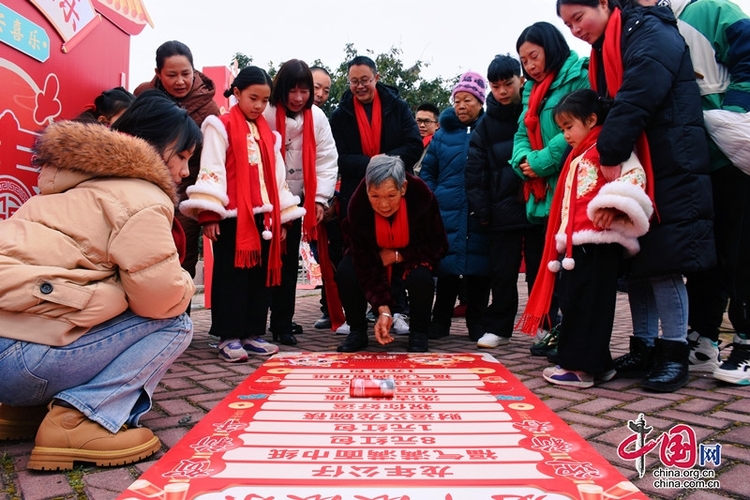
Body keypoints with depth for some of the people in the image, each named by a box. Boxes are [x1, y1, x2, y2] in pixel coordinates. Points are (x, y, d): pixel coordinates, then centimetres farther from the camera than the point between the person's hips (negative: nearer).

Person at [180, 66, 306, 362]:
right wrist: (209, 213, -17)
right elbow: (211, 170, -9)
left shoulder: (268, 133, 18)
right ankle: (229, 337, 7)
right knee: (231, 276, -1)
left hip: (263, 216, 6)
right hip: (232, 216, -6)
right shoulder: (220, 126, 0)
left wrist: (283, 216, 13)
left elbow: (277, 176, 18)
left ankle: (252, 333, 18)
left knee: (261, 275, 8)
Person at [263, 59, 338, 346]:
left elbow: (327, 160, 1)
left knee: (289, 260, 6)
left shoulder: (317, 117, 0)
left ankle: (282, 323, 15)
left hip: (296, 198, 3)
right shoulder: (266, 114, -11)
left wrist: (320, 198, -7)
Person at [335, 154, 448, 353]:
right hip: (372, 256, 1)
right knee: (345, 273, -26)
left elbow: (437, 246, -17)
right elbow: (366, 264, -27)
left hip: (411, 256, -1)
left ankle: (418, 334, -6)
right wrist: (383, 309, -35)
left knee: (420, 277, -32)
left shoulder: (422, 198, -30)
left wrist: (398, 256, -25)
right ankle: (357, 331, -2)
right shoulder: (357, 206, -29)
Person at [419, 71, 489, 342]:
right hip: (448, 214, 1)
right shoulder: (443, 133, 10)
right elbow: (427, 171, 14)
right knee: (447, 268, 2)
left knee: (479, 269, 4)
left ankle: (477, 324, 17)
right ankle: (439, 323, 13)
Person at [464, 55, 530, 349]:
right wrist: (481, 209, -3)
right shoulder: (486, 125, 8)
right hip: (504, 208, 1)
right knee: (502, 271, 4)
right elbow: (475, 170, 4)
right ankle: (498, 328, 14)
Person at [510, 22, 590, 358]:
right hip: (537, 191, 8)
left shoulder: (578, 76, -2)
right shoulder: (532, 90, 23)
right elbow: (522, 134, 17)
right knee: (536, 260, 9)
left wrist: (543, 161, -17)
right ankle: (549, 328, 20)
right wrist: (523, 160, -5)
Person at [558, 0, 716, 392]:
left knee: (662, 261, -7)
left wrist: (610, 154, -24)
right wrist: (608, 156, 1)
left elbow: (637, 99, -22)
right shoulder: (604, 52, 19)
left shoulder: (651, 35, -7)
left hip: (667, 170, -8)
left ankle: (674, 353, 4)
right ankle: (643, 348, 15)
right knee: (635, 262, 7)